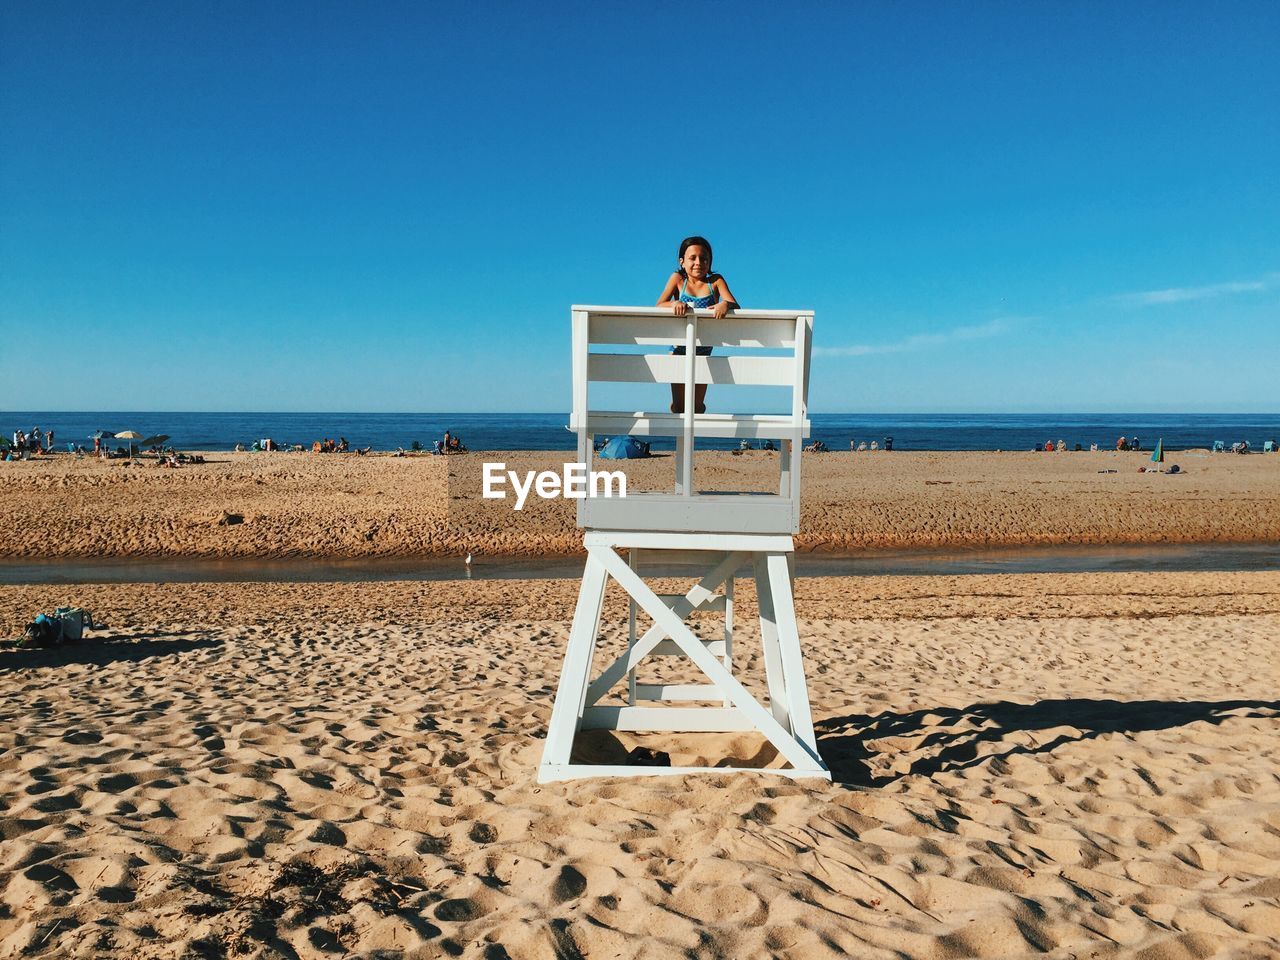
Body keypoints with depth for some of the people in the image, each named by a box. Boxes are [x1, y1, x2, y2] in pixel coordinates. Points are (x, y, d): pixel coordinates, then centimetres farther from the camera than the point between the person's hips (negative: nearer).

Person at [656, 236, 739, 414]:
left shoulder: (715, 281, -5)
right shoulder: (678, 279, -4)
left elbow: (735, 306, -16)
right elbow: (659, 306, -15)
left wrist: (726, 304, -40)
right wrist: (673, 304, -37)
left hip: (703, 349, 1)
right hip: (679, 346, 0)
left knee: (698, 405, 8)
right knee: (679, 405, 3)